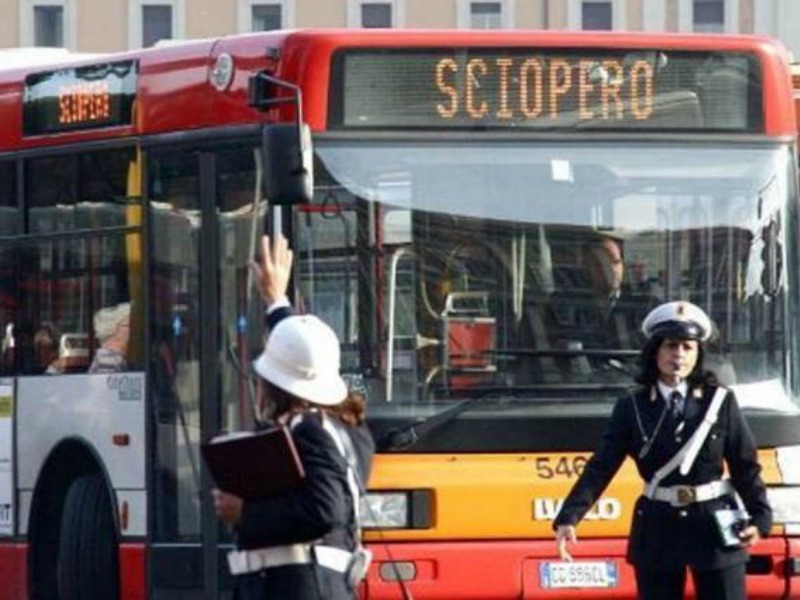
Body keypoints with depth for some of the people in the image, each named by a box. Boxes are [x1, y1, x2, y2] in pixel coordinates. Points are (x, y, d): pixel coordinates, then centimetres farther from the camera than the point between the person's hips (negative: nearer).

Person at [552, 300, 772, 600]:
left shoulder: (720, 402, 1)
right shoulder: (632, 408, 2)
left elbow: (746, 467, 2)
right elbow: (600, 468, -4)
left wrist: (760, 519, -13)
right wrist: (568, 518, -17)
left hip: (715, 525, -1)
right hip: (658, 530, 1)